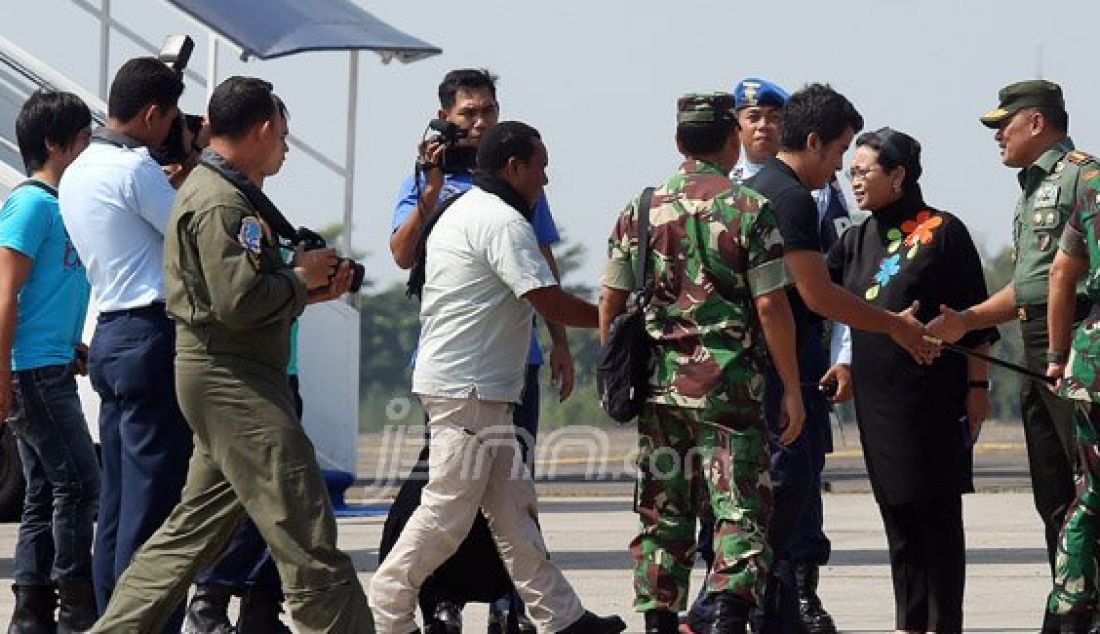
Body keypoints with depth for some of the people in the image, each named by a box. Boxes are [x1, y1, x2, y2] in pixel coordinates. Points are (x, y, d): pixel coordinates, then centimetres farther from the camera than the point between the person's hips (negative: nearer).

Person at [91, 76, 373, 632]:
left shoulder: (213, 190, 19)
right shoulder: (221, 203, -15)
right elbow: (239, 302, -24)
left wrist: (308, 287, 12)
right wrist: (300, 277, -9)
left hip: (229, 379, 11)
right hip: (233, 379, -11)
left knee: (196, 525, 14)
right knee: (304, 529, -11)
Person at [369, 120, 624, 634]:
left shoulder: (462, 211, 19)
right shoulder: (501, 221, -14)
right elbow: (550, 302, -18)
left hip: (479, 389, 11)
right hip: (469, 390, -11)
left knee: (513, 506, 9)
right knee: (447, 509, -7)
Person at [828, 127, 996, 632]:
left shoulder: (942, 231, -5)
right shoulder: (857, 241, 12)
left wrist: (977, 386, -8)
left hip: (932, 395, -6)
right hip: (876, 396, 6)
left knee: (937, 510, -2)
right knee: (896, 510, 9)